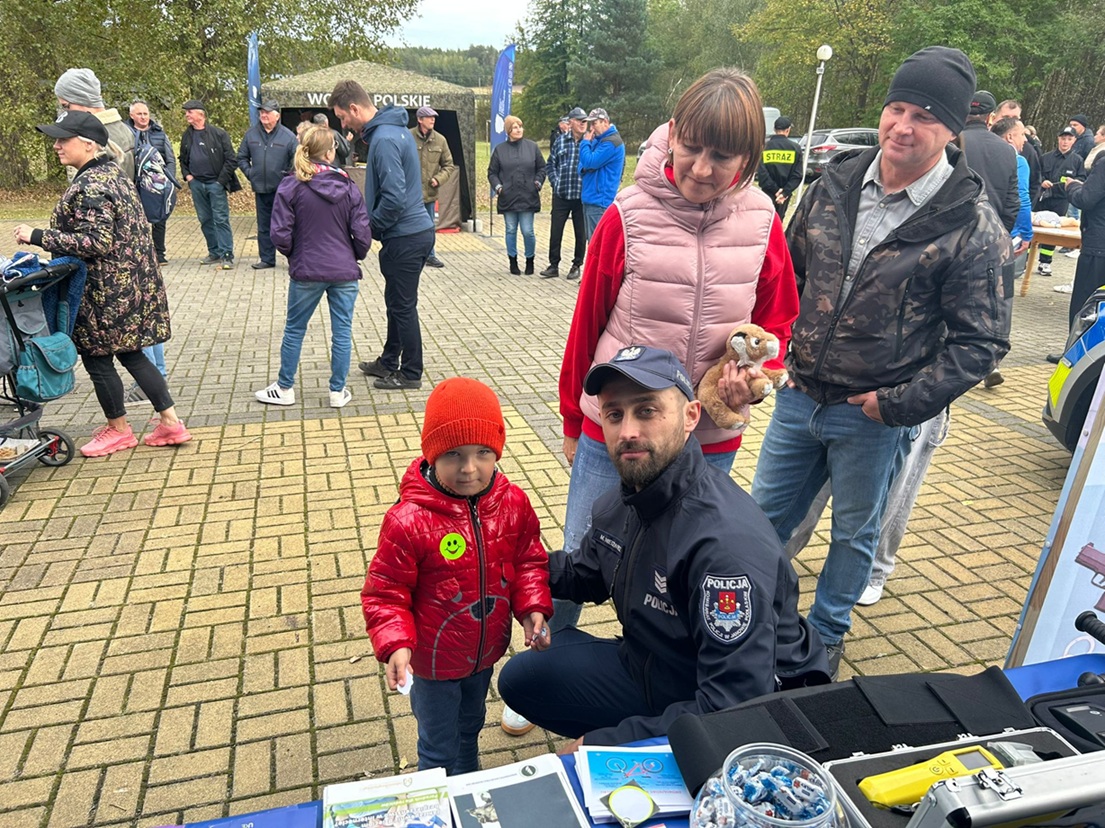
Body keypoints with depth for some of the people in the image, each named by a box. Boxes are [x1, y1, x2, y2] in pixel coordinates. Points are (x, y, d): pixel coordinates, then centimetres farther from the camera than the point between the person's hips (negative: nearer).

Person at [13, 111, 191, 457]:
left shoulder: (90, 186, -20)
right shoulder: (113, 171, 10)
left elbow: (95, 242, -25)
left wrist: (38, 237, -20)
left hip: (107, 289, -9)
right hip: (131, 281, 9)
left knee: (97, 358, 6)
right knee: (129, 353, 14)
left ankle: (119, 429, 21)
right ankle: (170, 421, 14)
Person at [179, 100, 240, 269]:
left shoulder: (218, 134, -5)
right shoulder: (187, 136, 11)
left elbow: (231, 159, -6)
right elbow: (183, 159, 22)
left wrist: (221, 180, -11)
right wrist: (187, 175, 6)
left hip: (215, 183, -6)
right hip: (196, 184, 6)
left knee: (221, 220, -7)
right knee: (205, 220, 10)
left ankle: (227, 255, -6)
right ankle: (214, 252, 20)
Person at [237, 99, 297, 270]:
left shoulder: (288, 136, -6)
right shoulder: (251, 134, 6)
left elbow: (297, 160, -3)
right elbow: (242, 157, 15)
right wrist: (249, 173, 2)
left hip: (282, 189, -4)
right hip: (261, 188, 4)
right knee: (264, 226, 10)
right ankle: (266, 258, 19)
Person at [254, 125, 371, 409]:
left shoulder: (290, 186, -6)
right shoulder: (349, 188, -2)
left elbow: (280, 234, -8)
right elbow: (362, 235, -4)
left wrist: (293, 255, 11)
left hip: (306, 271, 0)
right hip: (345, 272, 1)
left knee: (294, 329, 13)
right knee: (342, 332, 8)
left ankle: (285, 389, 24)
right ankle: (338, 392, 15)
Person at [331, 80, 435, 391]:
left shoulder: (383, 140, -20)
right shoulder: (394, 128, 11)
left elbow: (394, 198, -26)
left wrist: (369, 227, -11)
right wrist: (371, 221, 14)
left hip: (405, 237, -10)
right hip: (416, 229, 10)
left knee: (402, 306, 2)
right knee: (397, 302, 20)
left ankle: (410, 373, 14)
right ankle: (389, 361, 34)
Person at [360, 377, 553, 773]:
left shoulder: (513, 504, -14)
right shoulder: (410, 520, -29)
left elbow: (529, 560, 1)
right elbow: (384, 592, -19)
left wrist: (533, 608, -11)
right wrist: (395, 644, -31)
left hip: (486, 651, 5)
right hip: (435, 660, -5)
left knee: (470, 729, 32)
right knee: (439, 750, 17)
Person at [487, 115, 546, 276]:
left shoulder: (532, 147, 4)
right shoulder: (500, 149, 5)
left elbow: (542, 168, 11)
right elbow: (492, 172, 8)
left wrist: (538, 182, -4)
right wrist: (497, 186, -7)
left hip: (528, 198, -1)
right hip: (507, 198, 1)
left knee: (528, 231, -2)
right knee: (510, 230, 7)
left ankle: (530, 260, 19)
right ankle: (513, 261, 20)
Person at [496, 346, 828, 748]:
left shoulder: (728, 539, -33)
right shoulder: (622, 502, -4)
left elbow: (735, 705, -33)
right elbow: (586, 575, 17)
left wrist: (602, 743, -27)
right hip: (651, 668, 8)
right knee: (522, 677, 4)